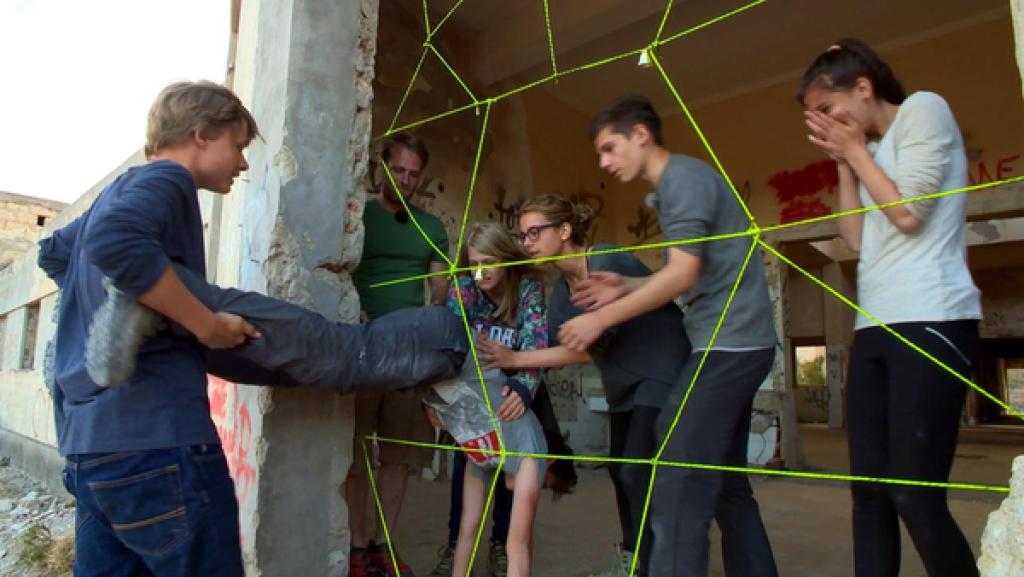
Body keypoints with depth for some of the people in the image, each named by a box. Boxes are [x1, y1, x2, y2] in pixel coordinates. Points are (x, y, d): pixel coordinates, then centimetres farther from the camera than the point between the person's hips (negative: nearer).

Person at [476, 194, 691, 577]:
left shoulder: (609, 264, -26)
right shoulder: (561, 290, 0)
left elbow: (589, 346, -29)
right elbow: (556, 347, -3)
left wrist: (514, 359, -27)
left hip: (663, 369, -9)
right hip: (624, 380, 9)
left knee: (639, 473, -12)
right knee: (620, 469, 15)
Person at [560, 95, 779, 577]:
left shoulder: (685, 175, -10)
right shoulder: (674, 186, 20)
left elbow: (684, 273, -19)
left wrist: (602, 319, -15)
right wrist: (625, 288, 7)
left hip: (728, 344, -10)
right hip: (735, 343, 10)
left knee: (679, 486, -12)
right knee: (725, 482, 14)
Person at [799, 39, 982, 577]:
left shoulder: (923, 108, 2)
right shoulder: (874, 150, 23)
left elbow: (908, 213, -10)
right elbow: (858, 239, 13)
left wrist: (856, 151, 1)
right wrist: (844, 165, 12)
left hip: (929, 322, -8)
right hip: (875, 328, 8)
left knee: (914, 493, -11)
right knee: (870, 489, 4)